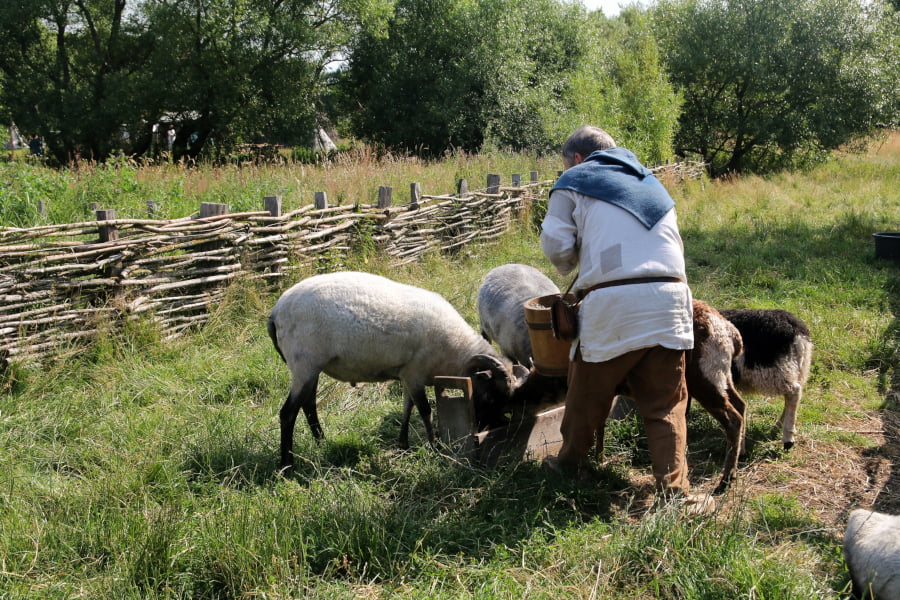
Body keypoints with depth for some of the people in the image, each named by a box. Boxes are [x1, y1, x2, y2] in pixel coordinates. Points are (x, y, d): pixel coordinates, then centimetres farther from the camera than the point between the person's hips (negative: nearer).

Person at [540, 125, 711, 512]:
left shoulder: (574, 181, 13)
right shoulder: (650, 182, 29)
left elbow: (556, 244, 2)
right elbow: (672, 242, 24)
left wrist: (569, 269, 23)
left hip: (610, 304, -4)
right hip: (668, 299, 4)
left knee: (587, 392, 15)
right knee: (665, 404, 8)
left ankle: (570, 461, 33)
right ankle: (674, 490, 2)